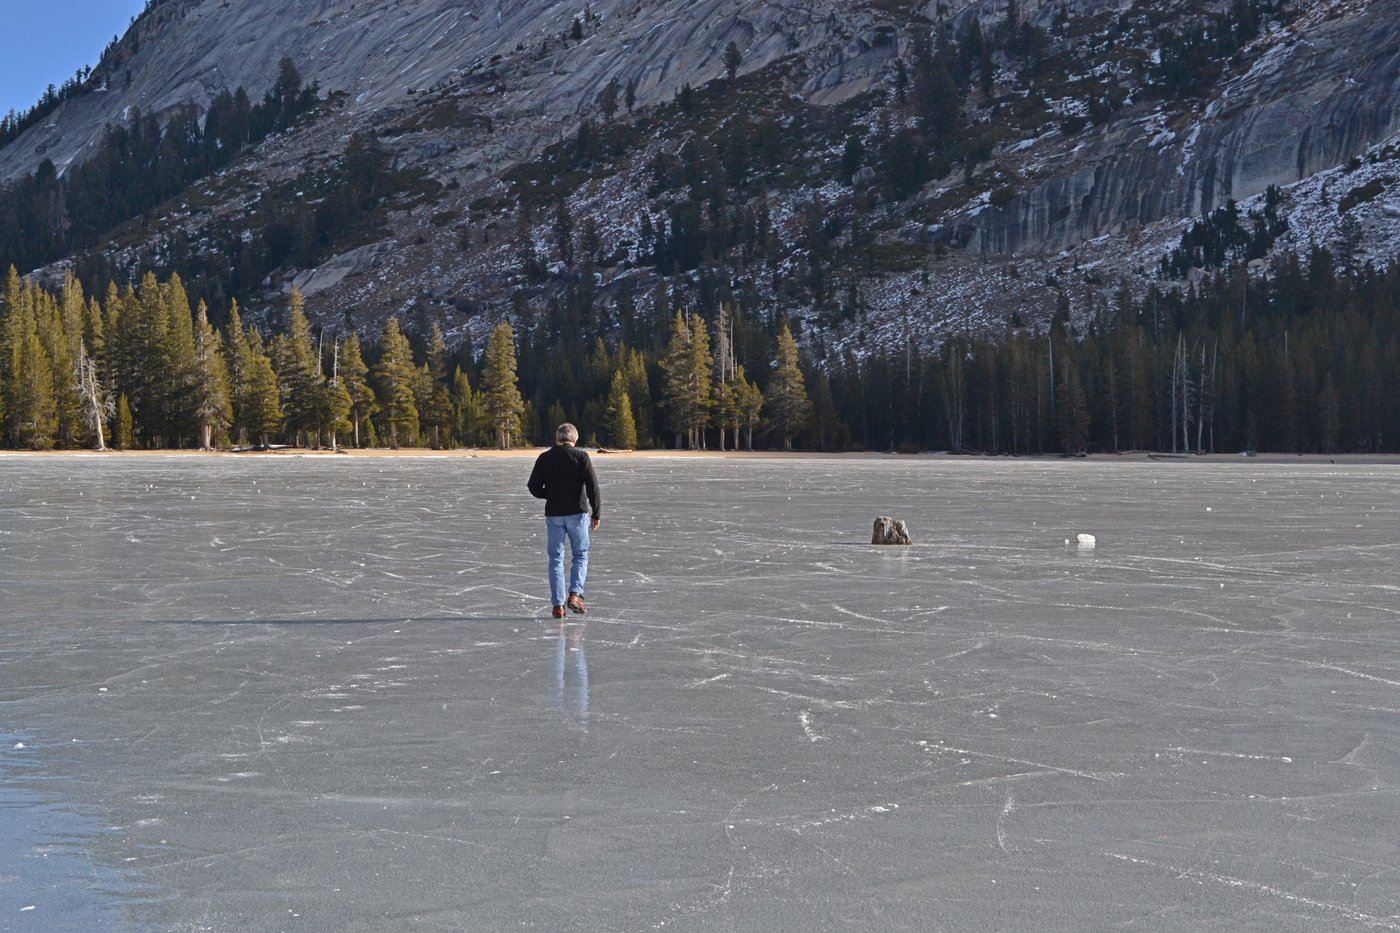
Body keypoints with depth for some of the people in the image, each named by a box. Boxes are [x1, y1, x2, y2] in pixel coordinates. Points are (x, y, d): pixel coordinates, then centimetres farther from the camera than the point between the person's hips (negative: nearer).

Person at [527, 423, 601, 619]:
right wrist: (596, 514, -4)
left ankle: (558, 605, 3)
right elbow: (593, 486, -9)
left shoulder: (545, 458, 2)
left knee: (556, 559, 8)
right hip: (577, 513, -1)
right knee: (580, 555, 13)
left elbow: (534, 487, 2)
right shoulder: (581, 456, -3)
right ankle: (575, 594, -5)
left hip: (553, 514, 1)